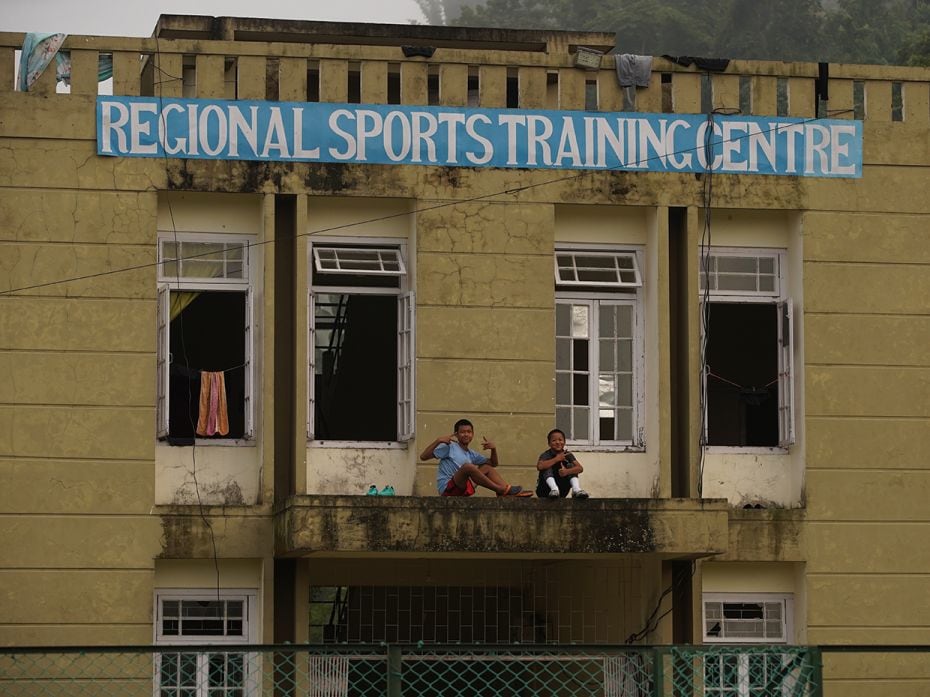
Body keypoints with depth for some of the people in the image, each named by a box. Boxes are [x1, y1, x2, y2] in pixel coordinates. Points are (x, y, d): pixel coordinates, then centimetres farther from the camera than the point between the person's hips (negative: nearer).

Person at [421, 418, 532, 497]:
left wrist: (493, 449, 5)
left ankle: (506, 490, -8)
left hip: (463, 489, 8)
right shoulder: (449, 447, -2)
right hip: (448, 488, -8)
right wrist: (438, 441, -24)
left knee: (487, 468, 13)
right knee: (467, 466, -31)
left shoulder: (471, 454, 20)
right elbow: (423, 456, -11)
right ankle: (502, 490, -25)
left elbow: (493, 464, 24)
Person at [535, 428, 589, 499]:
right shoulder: (546, 455, -11)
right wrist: (556, 459, -28)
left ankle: (576, 490, -30)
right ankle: (554, 489, -46)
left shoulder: (567, 455, -2)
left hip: (561, 492, 3)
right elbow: (539, 466, -34)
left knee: (570, 465, -9)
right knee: (548, 467, -23)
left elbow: (580, 468, -17)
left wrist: (567, 471, -36)